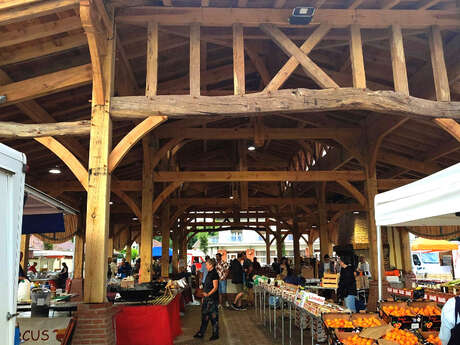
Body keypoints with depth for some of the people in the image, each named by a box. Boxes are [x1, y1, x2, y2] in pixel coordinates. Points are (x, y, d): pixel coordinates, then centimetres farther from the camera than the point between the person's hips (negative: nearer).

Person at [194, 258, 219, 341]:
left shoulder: (214, 274, -16)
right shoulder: (209, 273, 12)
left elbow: (215, 287, -20)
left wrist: (208, 294, -34)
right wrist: (204, 297, 19)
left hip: (212, 298, -9)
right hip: (207, 298, 9)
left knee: (213, 316, 1)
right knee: (204, 315, 14)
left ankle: (215, 335, 12)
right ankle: (201, 333, 22)